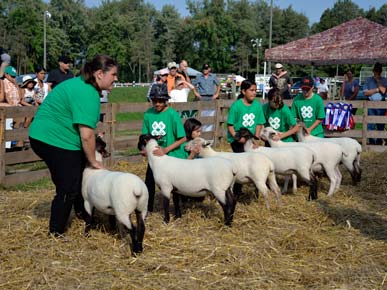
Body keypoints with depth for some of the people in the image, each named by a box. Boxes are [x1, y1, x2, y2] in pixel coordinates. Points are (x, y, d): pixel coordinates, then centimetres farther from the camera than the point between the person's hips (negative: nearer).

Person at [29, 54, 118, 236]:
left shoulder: (82, 85, 10)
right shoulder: (88, 94, -23)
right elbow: (86, 136, -26)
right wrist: (93, 162, -14)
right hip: (55, 141, -10)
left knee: (79, 175, 21)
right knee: (68, 188, -2)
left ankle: (81, 212, 38)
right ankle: (56, 233, 11)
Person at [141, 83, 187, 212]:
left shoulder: (172, 114, -17)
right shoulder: (148, 114, -5)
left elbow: (182, 138, -16)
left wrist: (166, 150, -23)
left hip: (173, 156, -4)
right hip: (155, 156, 4)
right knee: (149, 183, 9)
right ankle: (148, 209, 26)